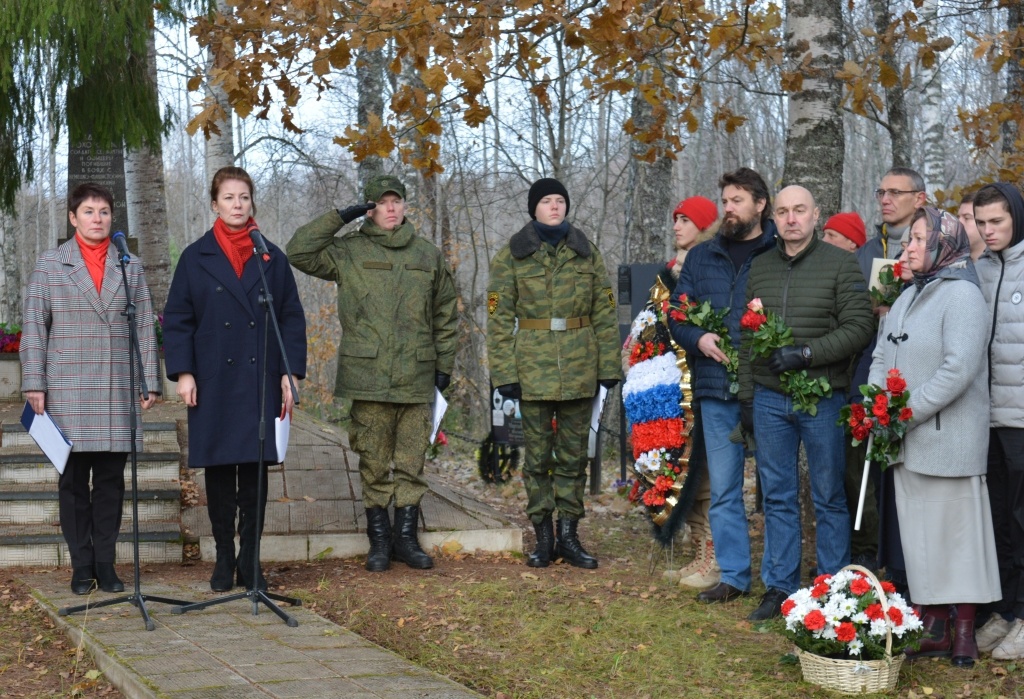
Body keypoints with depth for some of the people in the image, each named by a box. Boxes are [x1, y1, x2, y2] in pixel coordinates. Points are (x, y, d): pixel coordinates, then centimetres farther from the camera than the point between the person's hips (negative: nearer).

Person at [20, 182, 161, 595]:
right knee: (73, 480, 3)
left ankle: (106, 565, 11)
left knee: (111, 480, 3)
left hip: (118, 391, 1)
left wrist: (150, 381, 4)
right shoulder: (49, 265, 6)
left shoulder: (130, 267, 11)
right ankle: (82, 566, 10)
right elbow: (34, 327, 3)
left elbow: (145, 328, 10)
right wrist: (33, 384, -4)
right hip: (67, 391, -1)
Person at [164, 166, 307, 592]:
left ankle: (250, 562, 11)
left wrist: (290, 373, -1)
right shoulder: (196, 257, 4)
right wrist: (182, 372, -7)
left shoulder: (271, 257, 8)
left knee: (255, 470, 3)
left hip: (261, 380, 1)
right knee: (218, 470, 3)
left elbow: (291, 317, 7)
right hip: (214, 380, -1)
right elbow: (177, 319, 3)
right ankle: (224, 560, 13)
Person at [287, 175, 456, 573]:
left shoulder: (429, 256, 12)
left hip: (416, 378, 2)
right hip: (368, 378, -2)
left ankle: (406, 536, 15)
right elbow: (298, 252, -7)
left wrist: (444, 365, 13)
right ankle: (379, 540, 12)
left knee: (412, 463, 5)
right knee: (374, 464, 3)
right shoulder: (348, 252, 4)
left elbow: (445, 316, 17)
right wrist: (339, 217, -5)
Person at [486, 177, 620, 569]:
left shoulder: (587, 253, 8)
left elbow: (604, 313, 8)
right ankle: (543, 536, 12)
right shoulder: (511, 256, 2)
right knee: (538, 454, 3)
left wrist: (609, 365, 2)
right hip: (533, 368, -2)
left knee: (574, 454, 6)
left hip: (580, 369, 2)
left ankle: (569, 535, 14)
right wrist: (504, 372, -8)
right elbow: (499, 319, 0)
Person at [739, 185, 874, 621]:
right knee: (777, 498, 8)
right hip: (769, 399, 4)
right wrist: (746, 394, 10)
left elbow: (859, 327, -10)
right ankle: (779, 588, 16)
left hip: (822, 398, -4)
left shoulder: (840, 265, -2)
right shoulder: (760, 268, 12)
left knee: (829, 499, 4)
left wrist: (806, 354, -17)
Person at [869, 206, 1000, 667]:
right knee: (919, 534, 11)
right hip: (907, 440, 8)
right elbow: (883, 356, 15)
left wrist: (906, 414, -19)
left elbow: (958, 369, -21)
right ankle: (935, 627, 20)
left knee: (957, 531, 1)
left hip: (949, 437, -8)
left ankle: (964, 631, 10)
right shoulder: (909, 296, 16)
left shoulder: (962, 295, -11)